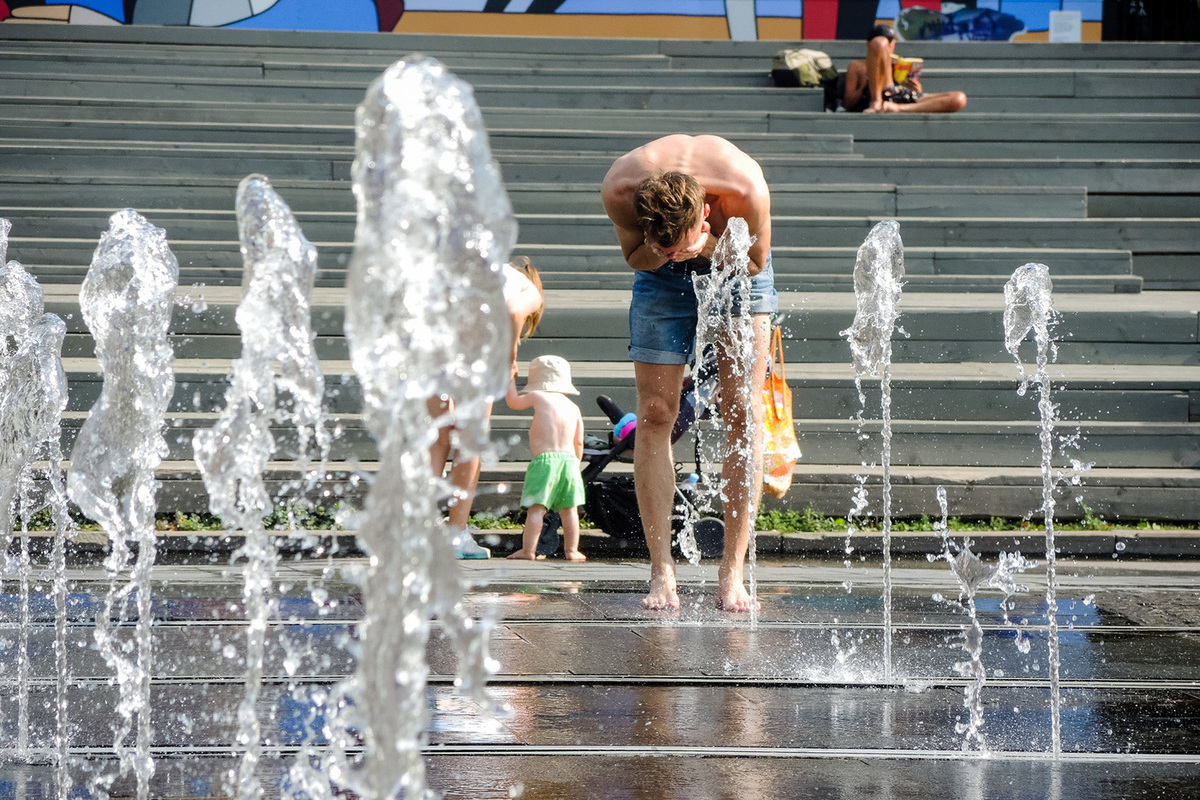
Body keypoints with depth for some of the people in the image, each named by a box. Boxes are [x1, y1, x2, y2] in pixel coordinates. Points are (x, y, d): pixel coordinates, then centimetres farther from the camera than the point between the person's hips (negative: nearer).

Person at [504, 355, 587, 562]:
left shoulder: (538, 397, 0)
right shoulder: (574, 407, 14)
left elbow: (513, 401, 16)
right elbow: (578, 443, 15)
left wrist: (510, 378, 30)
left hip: (544, 460, -5)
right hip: (569, 459, 5)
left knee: (536, 508, -7)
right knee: (569, 509, 11)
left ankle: (528, 550, -10)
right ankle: (571, 550, 11)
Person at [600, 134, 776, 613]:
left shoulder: (746, 190, -39)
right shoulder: (619, 189, -34)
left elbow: (754, 262, -19)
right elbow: (634, 256, -13)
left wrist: (708, 246, -40)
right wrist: (657, 252, -37)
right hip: (660, 274, 1)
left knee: (743, 411, -10)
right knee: (655, 413, -8)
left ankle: (732, 574, -6)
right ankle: (662, 573, -4)